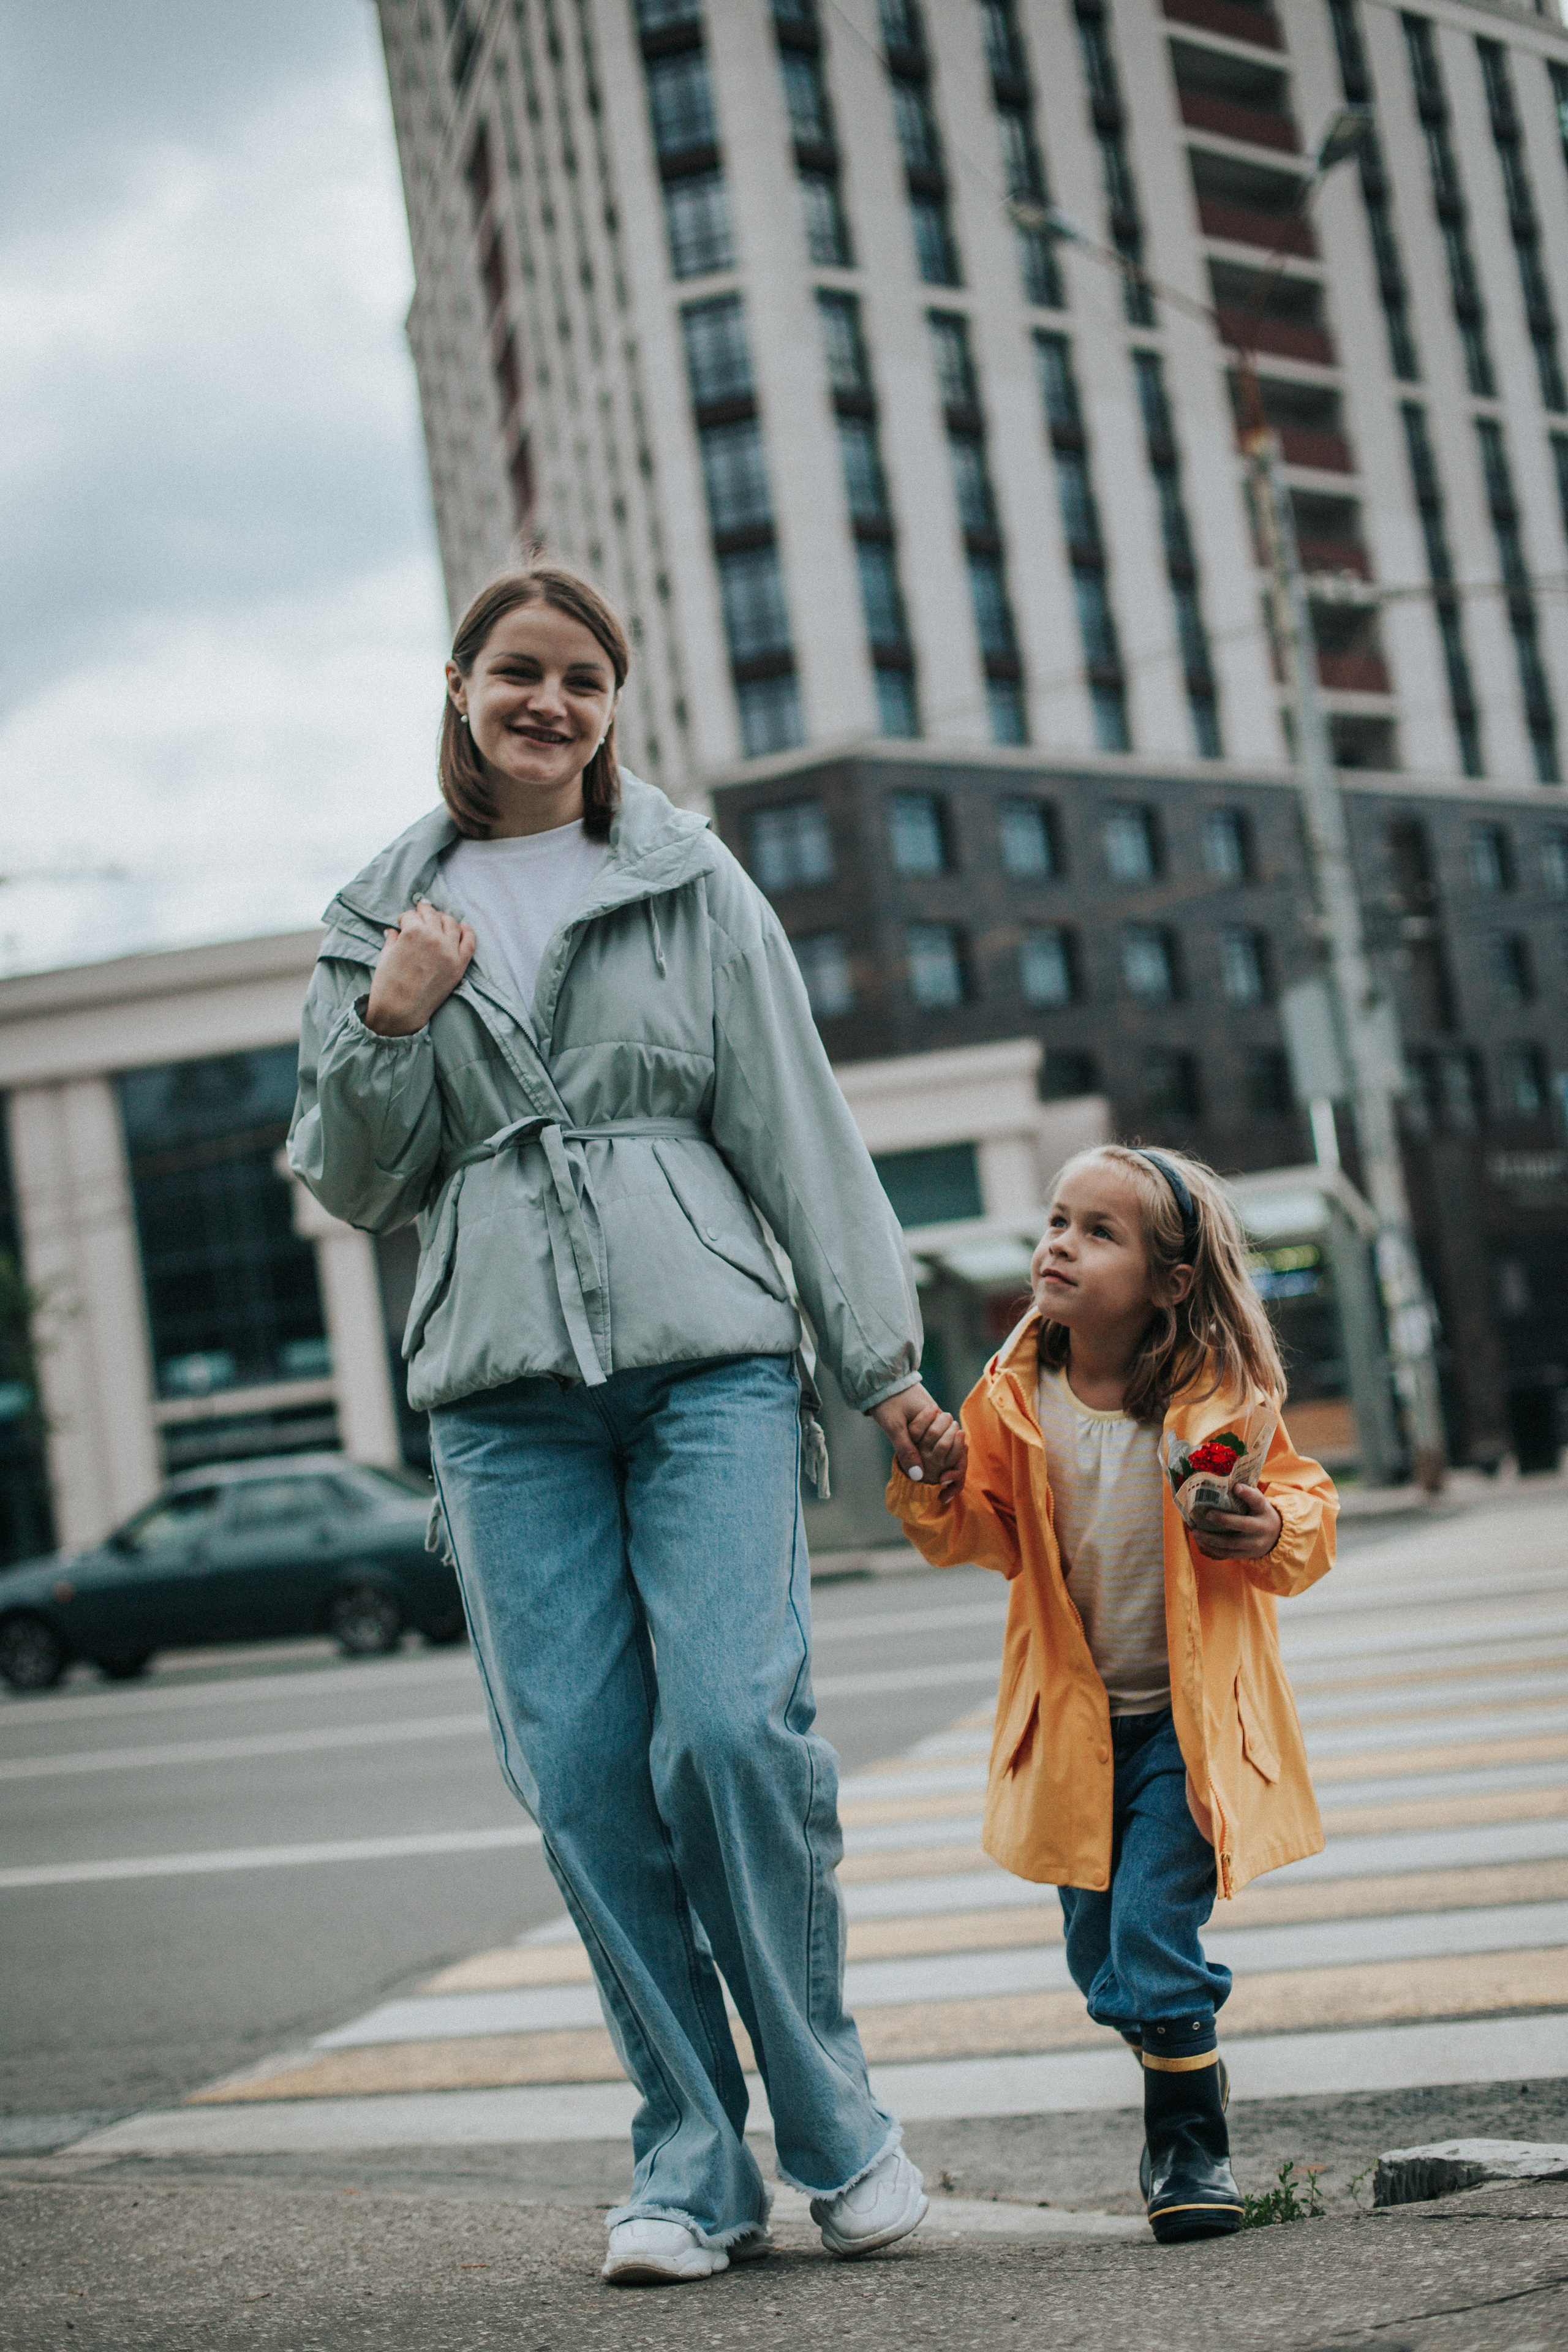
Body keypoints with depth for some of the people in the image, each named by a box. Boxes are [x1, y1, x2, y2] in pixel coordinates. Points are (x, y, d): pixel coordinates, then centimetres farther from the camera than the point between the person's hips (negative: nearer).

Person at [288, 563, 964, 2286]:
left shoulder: (691, 884, 10)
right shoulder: (380, 920, 15)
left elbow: (798, 1129, 8)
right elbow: (352, 1188, 15)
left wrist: (885, 1363, 4)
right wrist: (384, 1030, -3)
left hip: (708, 1353, -2)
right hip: (504, 1384, 2)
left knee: (733, 1726, -14)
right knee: (583, 1773, -3)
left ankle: (832, 2122, 5)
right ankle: (692, 2162, 9)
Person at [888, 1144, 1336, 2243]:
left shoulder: (1222, 1404, -12)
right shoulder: (1015, 1403, -5)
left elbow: (1309, 1507, -2)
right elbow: (984, 1535, 3)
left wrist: (1273, 1532, -24)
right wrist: (933, 1489, -17)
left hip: (1189, 1716, -4)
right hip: (1074, 1725, 4)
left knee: (1154, 1926, -14)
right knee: (1097, 1956, 13)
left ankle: (1193, 2151, 6)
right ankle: (1188, 2070, 41)